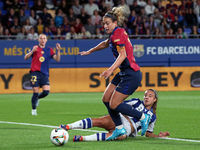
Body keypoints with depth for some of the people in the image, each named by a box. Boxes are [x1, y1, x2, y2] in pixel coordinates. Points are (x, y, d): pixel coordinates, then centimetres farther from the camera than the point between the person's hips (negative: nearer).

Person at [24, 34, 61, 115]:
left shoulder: (49, 50, 11)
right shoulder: (35, 48, 6)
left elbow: (57, 59, 3)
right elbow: (26, 57, -2)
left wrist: (58, 51, -12)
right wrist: (32, 51, -18)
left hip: (44, 74, 2)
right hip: (35, 73, -2)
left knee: (46, 91, -12)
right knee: (36, 92, -6)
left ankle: (37, 98, 21)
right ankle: (33, 110, 13)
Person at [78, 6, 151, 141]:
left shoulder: (118, 33, -16)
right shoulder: (116, 33, 14)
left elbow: (122, 55, -26)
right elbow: (105, 44, 35)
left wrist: (111, 69, -37)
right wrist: (90, 51, 47)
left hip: (131, 75, -10)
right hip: (124, 73, 10)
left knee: (114, 104, -10)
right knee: (106, 99, 7)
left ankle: (143, 117, 4)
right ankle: (120, 128, 12)